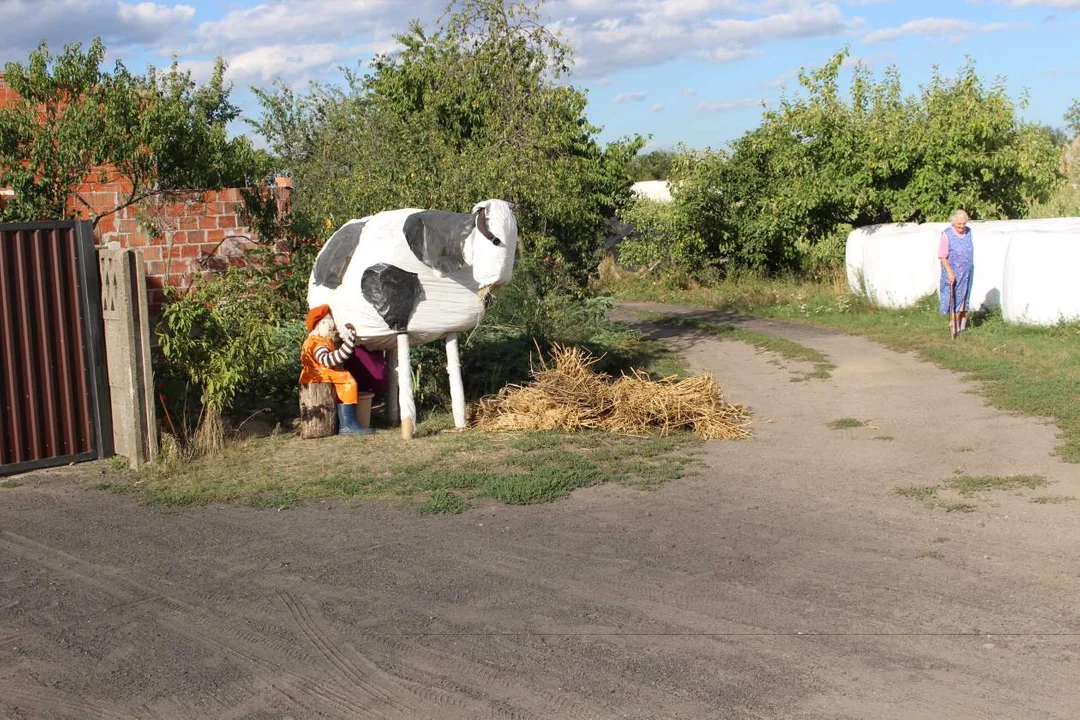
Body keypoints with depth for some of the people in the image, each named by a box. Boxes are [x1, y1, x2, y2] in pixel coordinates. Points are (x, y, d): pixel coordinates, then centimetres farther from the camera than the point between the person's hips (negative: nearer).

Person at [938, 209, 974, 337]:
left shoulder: (968, 231, 4)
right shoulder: (946, 234, -14)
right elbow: (942, 256, -16)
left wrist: (971, 267, 18)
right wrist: (949, 272, -23)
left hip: (967, 272, 5)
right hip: (953, 272, -5)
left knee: (964, 297, 11)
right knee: (954, 298, -2)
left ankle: (963, 324, 21)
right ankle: (953, 325, 5)